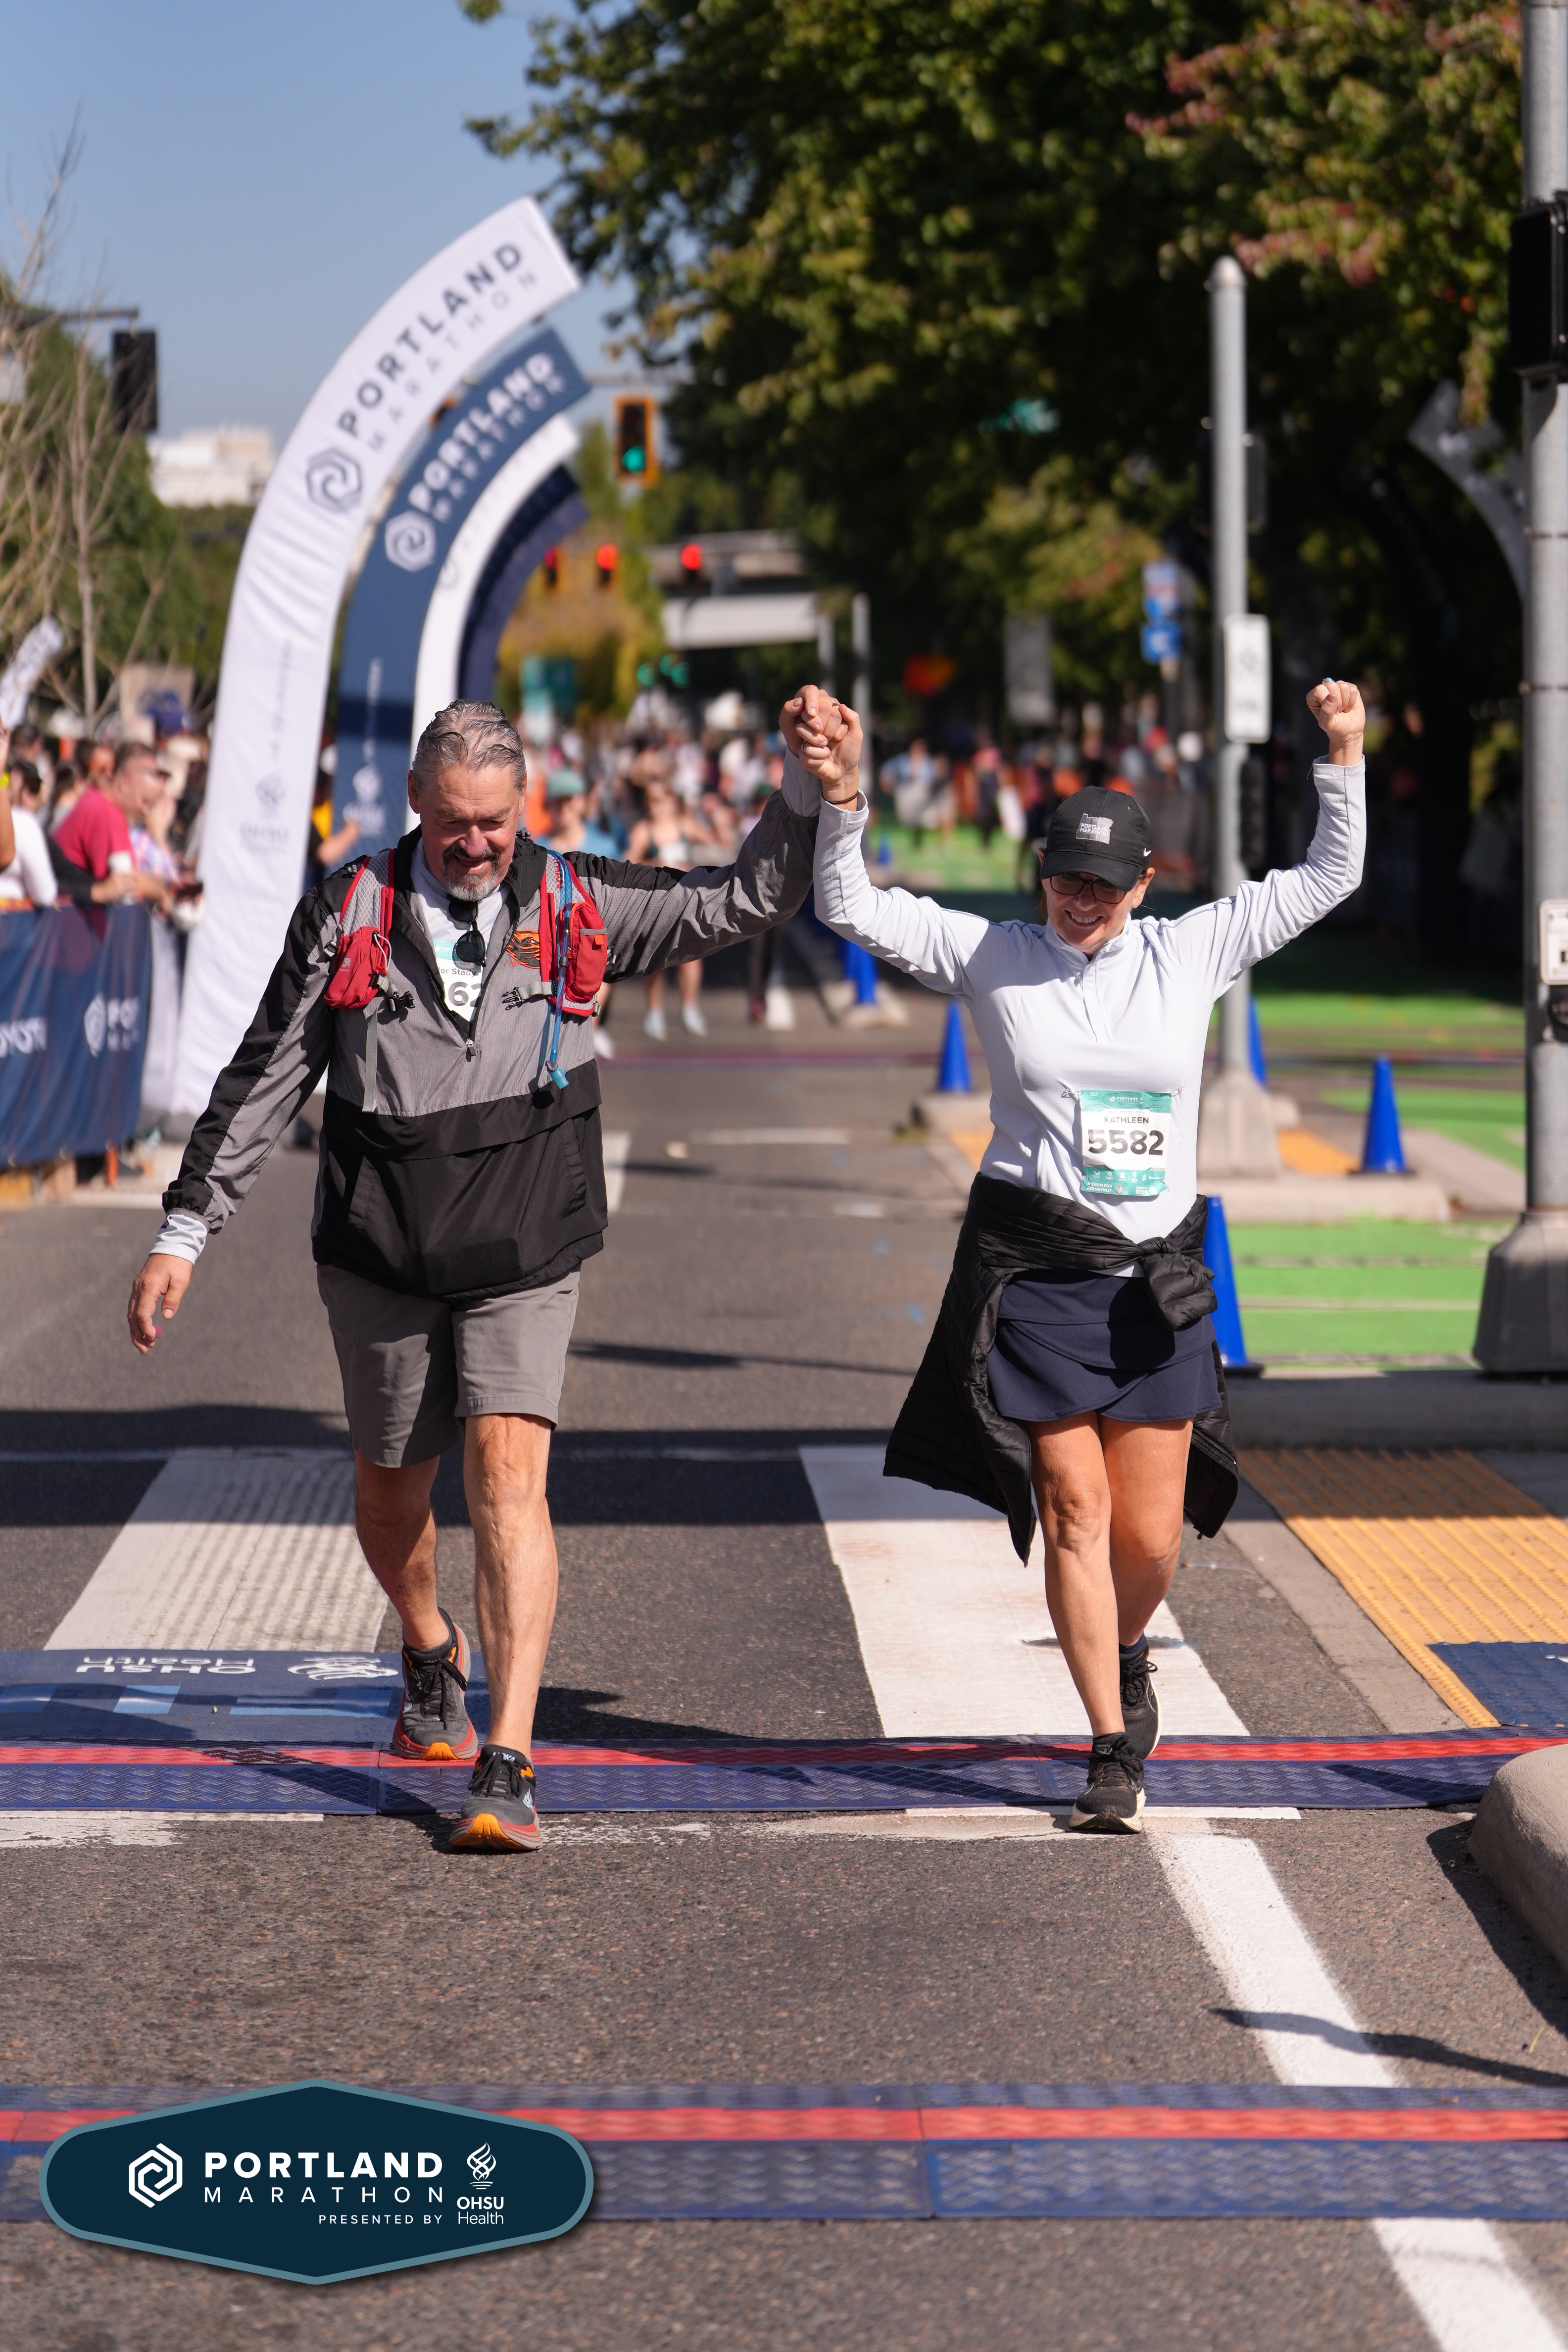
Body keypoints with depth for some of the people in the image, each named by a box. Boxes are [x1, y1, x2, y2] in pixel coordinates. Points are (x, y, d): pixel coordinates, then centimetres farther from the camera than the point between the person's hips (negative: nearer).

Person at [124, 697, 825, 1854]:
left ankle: (507, 1765, -18)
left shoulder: (576, 905, -1)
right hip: (380, 1256, 2)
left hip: (523, 1259, -1)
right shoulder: (350, 912, -1)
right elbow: (266, 1077, 2)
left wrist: (809, 788, -11)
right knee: (391, 1490, 13)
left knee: (509, 1474, -16)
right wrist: (186, 1229, 0)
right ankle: (432, 1652, 47)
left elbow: (744, 900, 4)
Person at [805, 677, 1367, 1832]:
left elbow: (1329, 878, 11)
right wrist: (844, 804, -12)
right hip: (1036, 1270, -1)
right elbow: (855, 911, 2)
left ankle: (1126, 1655, 36)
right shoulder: (993, 956, 3)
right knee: (1075, 1510, -4)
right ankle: (1115, 1749, 7)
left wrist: (1343, 759, 0)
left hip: (1158, 1278, 1)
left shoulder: (1192, 953, 6)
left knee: (1150, 1537, 2)